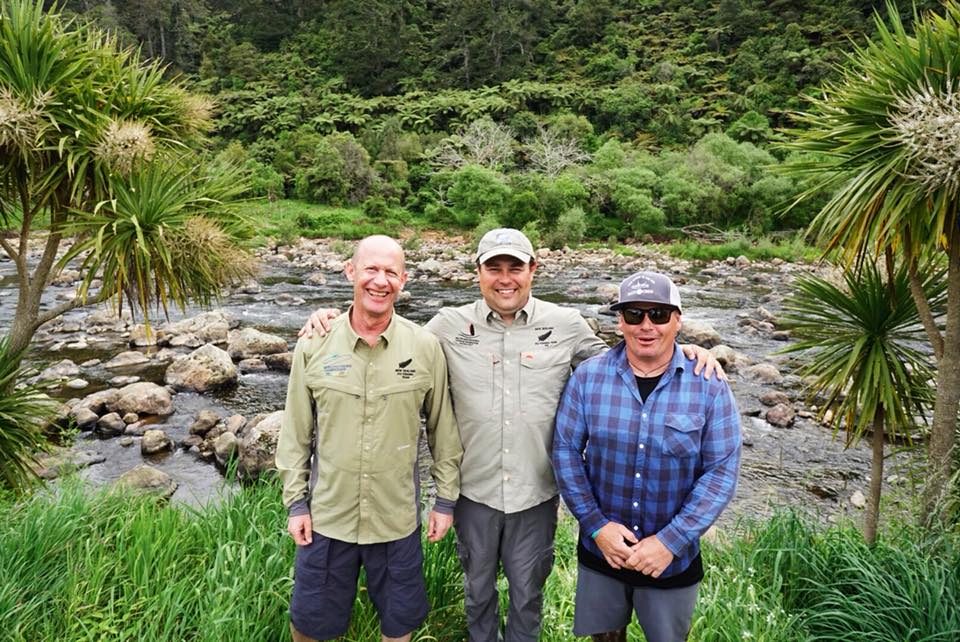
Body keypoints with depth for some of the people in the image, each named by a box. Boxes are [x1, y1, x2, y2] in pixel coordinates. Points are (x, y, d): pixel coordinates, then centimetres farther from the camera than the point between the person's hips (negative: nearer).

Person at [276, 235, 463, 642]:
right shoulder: (314, 345, -7)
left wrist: (446, 499, 2)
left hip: (397, 518, 0)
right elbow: (295, 433, 1)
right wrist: (295, 502, 1)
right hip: (326, 516, 1)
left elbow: (443, 429, 0)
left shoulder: (425, 346, -8)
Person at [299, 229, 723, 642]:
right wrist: (335, 319, -6)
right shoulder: (449, 326, -6)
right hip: (474, 491, 1)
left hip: (536, 493, 0)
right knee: (477, 589, 24)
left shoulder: (566, 325, -5)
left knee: (527, 592, 21)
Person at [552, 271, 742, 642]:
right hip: (600, 550, 1)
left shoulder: (710, 386, -11)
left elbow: (721, 472, -11)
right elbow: (565, 450, -6)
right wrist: (595, 525, -12)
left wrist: (671, 541, -16)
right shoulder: (588, 376, -9)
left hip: (673, 558, -1)